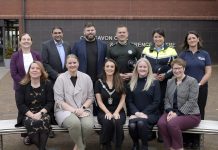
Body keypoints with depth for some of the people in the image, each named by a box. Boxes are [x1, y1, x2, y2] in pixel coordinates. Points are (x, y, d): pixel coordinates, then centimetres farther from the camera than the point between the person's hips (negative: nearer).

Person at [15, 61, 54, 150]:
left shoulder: (47, 84, 3)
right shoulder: (22, 85, 1)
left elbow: (50, 102, -1)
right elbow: (20, 104, -5)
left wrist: (40, 113, -18)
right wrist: (32, 115, -19)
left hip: (43, 113, 0)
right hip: (27, 114, 0)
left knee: (43, 122, -34)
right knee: (32, 123, -33)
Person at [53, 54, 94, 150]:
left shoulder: (86, 78, 7)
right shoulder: (61, 78, -1)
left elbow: (90, 97, 9)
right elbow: (59, 100, -6)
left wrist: (82, 108, -10)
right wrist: (74, 110, -16)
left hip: (83, 109, 2)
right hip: (65, 110, -2)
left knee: (88, 125, -30)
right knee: (75, 123, -35)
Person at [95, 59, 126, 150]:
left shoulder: (120, 82, 8)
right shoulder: (99, 82, 6)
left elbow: (122, 100, 4)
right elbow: (99, 101, 1)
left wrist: (116, 112, -11)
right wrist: (107, 112, -14)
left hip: (118, 111, 0)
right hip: (104, 112, 0)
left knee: (117, 122, -34)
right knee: (107, 122, -35)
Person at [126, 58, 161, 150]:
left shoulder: (155, 82, 3)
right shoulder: (132, 83, 13)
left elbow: (156, 102, -3)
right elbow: (129, 101, 8)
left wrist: (144, 113, -14)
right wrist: (136, 112, -11)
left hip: (150, 114, -2)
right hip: (136, 114, 2)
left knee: (141, 122, -35)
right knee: (132, 125, -30)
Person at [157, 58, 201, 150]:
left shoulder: (192, 81, -4)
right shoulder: (170, 81, 15)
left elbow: (192, 101, -12)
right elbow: (166, 98, 12)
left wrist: (177, 113, -19)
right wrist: (170, 111, -8)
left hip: (190, 114, -5)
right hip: (173, 112, 5)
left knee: (172, 124, -33)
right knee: (161, 123, -26)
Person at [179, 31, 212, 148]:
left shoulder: (204, 54, 3)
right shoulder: (183, 54, 3)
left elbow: (208, 72, -1)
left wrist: (200, 84, -11)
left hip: (201, 88, 1)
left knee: (199, 113, 7)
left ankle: (196, 140, 19)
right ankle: (186, 139, 15)